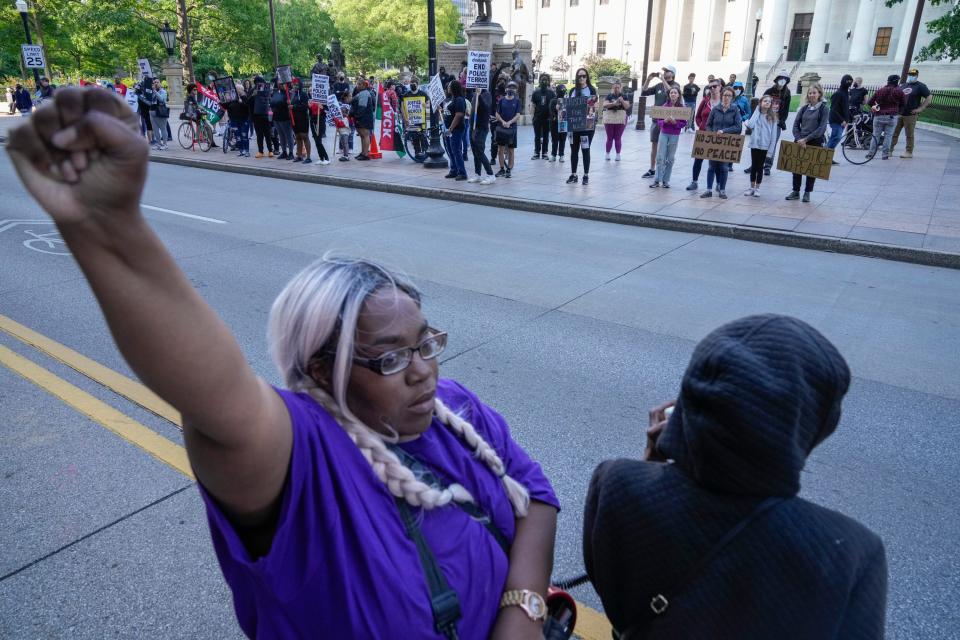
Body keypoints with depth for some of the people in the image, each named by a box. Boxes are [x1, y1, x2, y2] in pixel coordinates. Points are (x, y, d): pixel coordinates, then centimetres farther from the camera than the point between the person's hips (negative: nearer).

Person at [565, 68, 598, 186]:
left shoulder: (592, 90, 3)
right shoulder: (573, 91, 13)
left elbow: (595, 106, -3)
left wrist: (593, 108, -22)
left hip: (587, 124, -4)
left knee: (585, 150, -2)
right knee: (574, 149, 6)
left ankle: (586, 176, 4)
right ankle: (573, 175, 13)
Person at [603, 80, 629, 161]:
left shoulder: (624, 96, 4)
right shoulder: (609, 95, 2)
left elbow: (627, 107, -2)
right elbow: (605, 105, -9)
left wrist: (622, 101, -20)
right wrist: (613, 104, -25)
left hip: (620, 119, 0)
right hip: (609, 119, 0)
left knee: (618, 138, 3)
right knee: (609, 138, 5)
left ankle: (618, 154, 8)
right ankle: (607, 154, 14)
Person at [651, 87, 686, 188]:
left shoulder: (682, 108, -1)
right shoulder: (664, 106, 3)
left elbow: (684, 123, -2)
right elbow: (658, 121, 3)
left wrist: (675, 122, -19)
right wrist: (665, 121, -17)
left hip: (675, 135, -1)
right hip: (664, 133, 1)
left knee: (670, 158, 3)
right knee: (660, 157, -3)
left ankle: (666, 180, 11)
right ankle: (657, 180, 2)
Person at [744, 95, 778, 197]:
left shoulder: (772, 117, 1)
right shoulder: (756, 114, 2)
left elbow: (774, 134, 0)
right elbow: (750, 125, -16)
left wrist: (771, 148, -6)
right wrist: (757, 111, -9)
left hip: (765, 145, 0)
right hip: (754, 144, 0)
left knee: (760, 166, 6)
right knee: (753, 166, 7)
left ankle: (757, 188, 13)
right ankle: (752, 187, 17)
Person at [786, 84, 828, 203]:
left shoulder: (824, 109, -3)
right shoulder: (804, 108, 8)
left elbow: (822, 128, -11)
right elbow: (796, 125, 5)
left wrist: (806, 139, -17)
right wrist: (799, 139, -11)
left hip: (815, 143, -3)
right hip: (799, 142, 4)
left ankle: (807, 192, 14)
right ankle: (796, 191, 17)